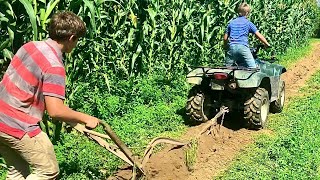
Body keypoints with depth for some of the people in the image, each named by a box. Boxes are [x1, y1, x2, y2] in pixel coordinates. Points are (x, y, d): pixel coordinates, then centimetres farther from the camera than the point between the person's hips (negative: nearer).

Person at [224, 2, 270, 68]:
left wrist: (226, 47, 35)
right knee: (252, 68, -7)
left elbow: (225, 38, 18)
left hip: (232, 47, 3)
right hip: (243, 47, -3)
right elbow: (259, 36, 4)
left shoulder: (231, 23, 17)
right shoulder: (248, 23, 8)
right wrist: (267, 44, 16)